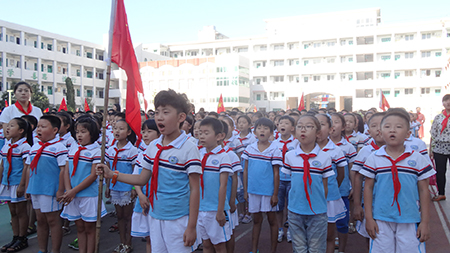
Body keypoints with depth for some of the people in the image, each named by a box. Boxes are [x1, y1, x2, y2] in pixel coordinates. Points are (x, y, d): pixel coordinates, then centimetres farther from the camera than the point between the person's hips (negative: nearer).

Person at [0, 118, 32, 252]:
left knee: (20, 212, 3)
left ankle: (22, 239, 14)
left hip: (18, 184, -7)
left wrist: (21, 185, -17)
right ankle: (15, 238, 24)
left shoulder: (24, 146, -13)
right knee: (13, 212, 14)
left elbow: (26, 167, -15)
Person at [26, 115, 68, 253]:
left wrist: (60, 191, -17)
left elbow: (63, 170, -15)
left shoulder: (59, 147, -12)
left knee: (52, 220, 3)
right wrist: (28, 188, 15)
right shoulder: (34, 147, 10)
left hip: (50, 191, -7)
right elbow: (30, 168, 17)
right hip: (35, 190, 7)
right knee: (40, 221, 17)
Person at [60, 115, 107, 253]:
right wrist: (68, 190, -7)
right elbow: (66, 171, 6)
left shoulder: (96, 151, -9)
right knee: (79, 227, 14)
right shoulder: (73, 148, 8)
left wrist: (74, 190, -13)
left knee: (89, 228, 6)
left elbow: (93, 175, -13)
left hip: (89, 194, -5)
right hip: (73, 195, 5)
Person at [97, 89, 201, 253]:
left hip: (178, 220, -6)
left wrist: (191, 226, -12)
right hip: (155, 217, 6)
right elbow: (143, 179, 13)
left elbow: (195, 190, -12)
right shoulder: (152, 147, 5)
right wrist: (112, 175, 5)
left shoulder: (189, 149, -14)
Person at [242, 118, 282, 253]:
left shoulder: (274, 150, -8)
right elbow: (246, 170, 6)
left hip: (268, 191, -3)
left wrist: (275, 194, -8)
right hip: (253, 191, 3)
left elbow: (276, 173, -7)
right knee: (256, 220, 16)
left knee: (272, 220, 10)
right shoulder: (249, 149, 1)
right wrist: (245, 191, 5)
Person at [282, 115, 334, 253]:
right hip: (295, 211, 2)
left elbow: (325, 186, 1)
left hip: (318, 212, -1)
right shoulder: (289, 156, -2)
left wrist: (320, 204, 5)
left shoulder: (324, 157, -7)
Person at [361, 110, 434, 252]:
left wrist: (425, 222, 2)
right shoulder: (373, 159, -1)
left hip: (410, 221, 0)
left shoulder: (418, 159, -1)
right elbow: (368, 188, 1)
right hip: (381, 220, 0)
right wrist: (368, 218, -1)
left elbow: (424, 191, 3)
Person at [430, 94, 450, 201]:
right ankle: (441, 194, 22)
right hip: (439, 149, 3)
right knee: (440, 172, 9)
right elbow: (433, 134, 9)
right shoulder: (438, 117, 8)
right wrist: (430, 149, 7)